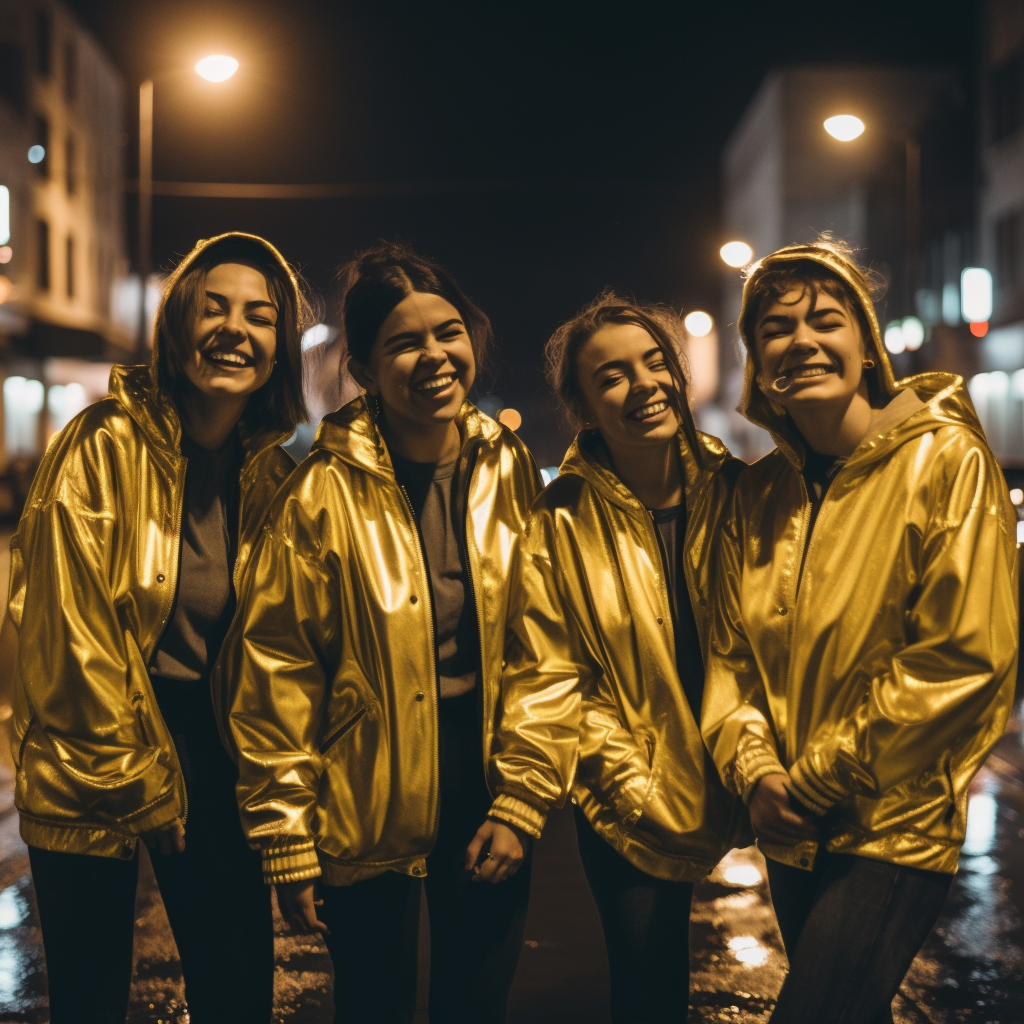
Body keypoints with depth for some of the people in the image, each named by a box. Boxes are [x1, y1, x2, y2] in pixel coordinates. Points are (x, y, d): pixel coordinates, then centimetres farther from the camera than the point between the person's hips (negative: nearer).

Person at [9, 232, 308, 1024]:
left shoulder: (272, 473, 4)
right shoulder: (106, 446, -11)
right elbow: (68, 625, -14)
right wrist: (140, 781, -10)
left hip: (211, 747, 4)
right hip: (91, 768, -4)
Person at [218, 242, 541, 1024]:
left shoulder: (511, 471, -1)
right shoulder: (325, 493, -13)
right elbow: (275, 670, -10)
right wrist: (287, 841, -9)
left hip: (491, 796, 3)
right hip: (368, 810, -3)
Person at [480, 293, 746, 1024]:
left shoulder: (733, 490, -3)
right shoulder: (563, 523, -10)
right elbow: (545, 678, -8)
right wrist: (517, 808, -13)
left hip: (725, 790, 2)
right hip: (625, 801, -2)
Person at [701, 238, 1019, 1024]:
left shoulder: (944, 460, -12)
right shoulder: (760, 494, 6)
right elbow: (730, 650, 9)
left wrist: (819, 779, -15)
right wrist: (755, 770, -10)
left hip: (895, 830, -6)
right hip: (792, 831, 6)